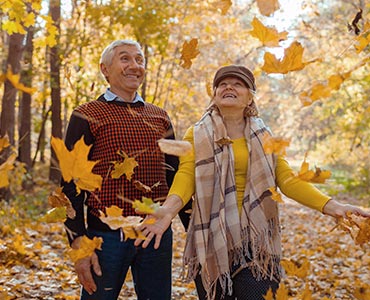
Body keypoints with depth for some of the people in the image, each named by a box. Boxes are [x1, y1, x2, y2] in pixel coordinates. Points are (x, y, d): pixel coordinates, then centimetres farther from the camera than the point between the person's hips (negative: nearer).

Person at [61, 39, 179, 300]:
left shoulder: (160, 117, 13)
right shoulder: (87, 116, 0)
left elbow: (174, 176, 16)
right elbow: (72, 184, -4)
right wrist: (78, 243, -12)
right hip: (106, 235, -4)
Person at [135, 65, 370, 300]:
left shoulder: (263, 137, 11)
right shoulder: (197, 135, 4)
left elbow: (288, 179, 1)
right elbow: (186, 176, -11)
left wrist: (331, 206, -14)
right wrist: (169, 209, -32)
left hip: (256, 240, 1)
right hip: (212, 238, -1)